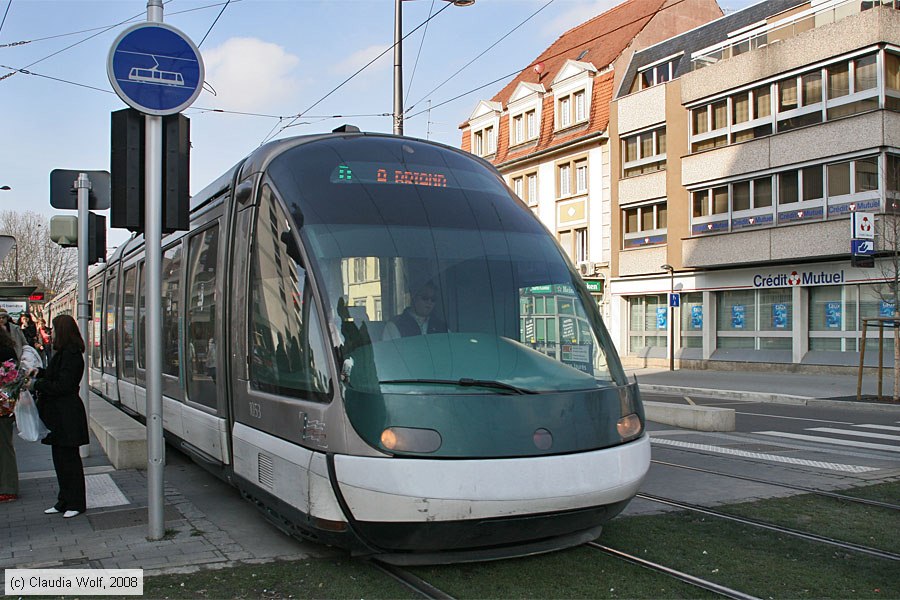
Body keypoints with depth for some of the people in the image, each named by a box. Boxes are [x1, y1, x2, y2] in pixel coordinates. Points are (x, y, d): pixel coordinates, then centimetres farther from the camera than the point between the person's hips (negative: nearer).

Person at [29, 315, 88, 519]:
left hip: (67, 415, -10)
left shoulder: (71, 354, -18)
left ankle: (75, 503, 9)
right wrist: (40, 372, 9)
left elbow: (62, 385, -21)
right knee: (60, 458, 15)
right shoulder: (63, 352, 13)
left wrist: (38, 384, -12)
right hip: (59, 414, 10)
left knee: (69, 458, -1)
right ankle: (64, 501, 24)